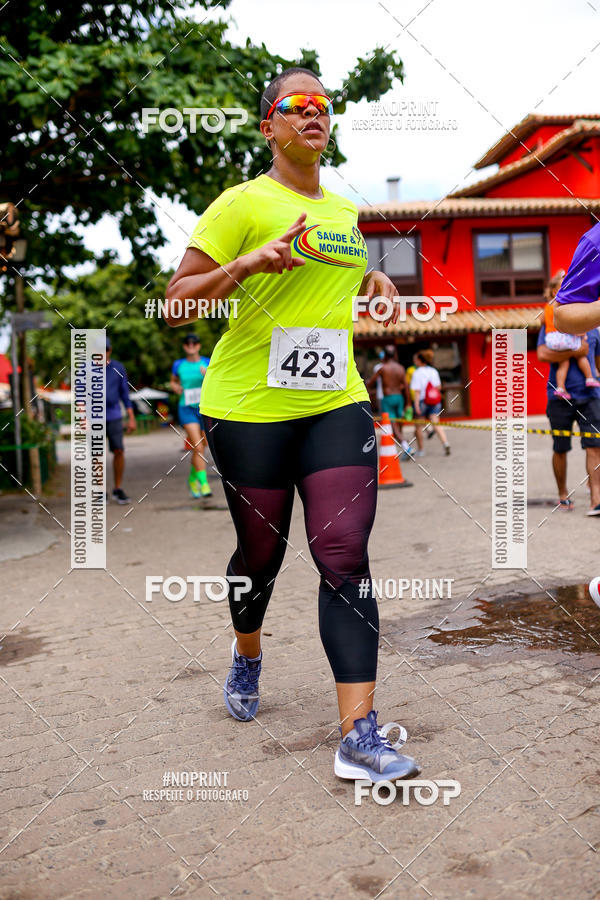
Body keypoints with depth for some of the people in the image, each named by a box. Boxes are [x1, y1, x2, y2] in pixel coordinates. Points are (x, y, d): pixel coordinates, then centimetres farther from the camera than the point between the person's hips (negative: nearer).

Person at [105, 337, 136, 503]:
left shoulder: (118, 368, 3)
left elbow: (125, 394, 7)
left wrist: (131, 418, 2)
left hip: (114, 417, 1)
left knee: (118, 451, -6)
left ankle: (118, 489, 7)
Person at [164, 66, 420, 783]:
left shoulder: (347, 211, 15)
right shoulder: (242, 204, -4)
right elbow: (176, 305, -9)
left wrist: (374, 280, 11)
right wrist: (248, 263, -23)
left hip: (337, 404, 4)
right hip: (249, 408, -4)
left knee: (345, 559, -8)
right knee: (261, 554, 10)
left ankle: (358, 738, -6)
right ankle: (247, 657, 42)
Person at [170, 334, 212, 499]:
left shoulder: (208, 363, 1)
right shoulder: (178, 365, 3)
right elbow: (173, 382, 20)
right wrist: (176, 388, -1)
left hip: (206, 408, 2)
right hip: (187, 409, -2)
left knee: (201, 448, 13)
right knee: (198, 447, -16)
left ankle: (193, 478, 37)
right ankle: (204, 483, -15)